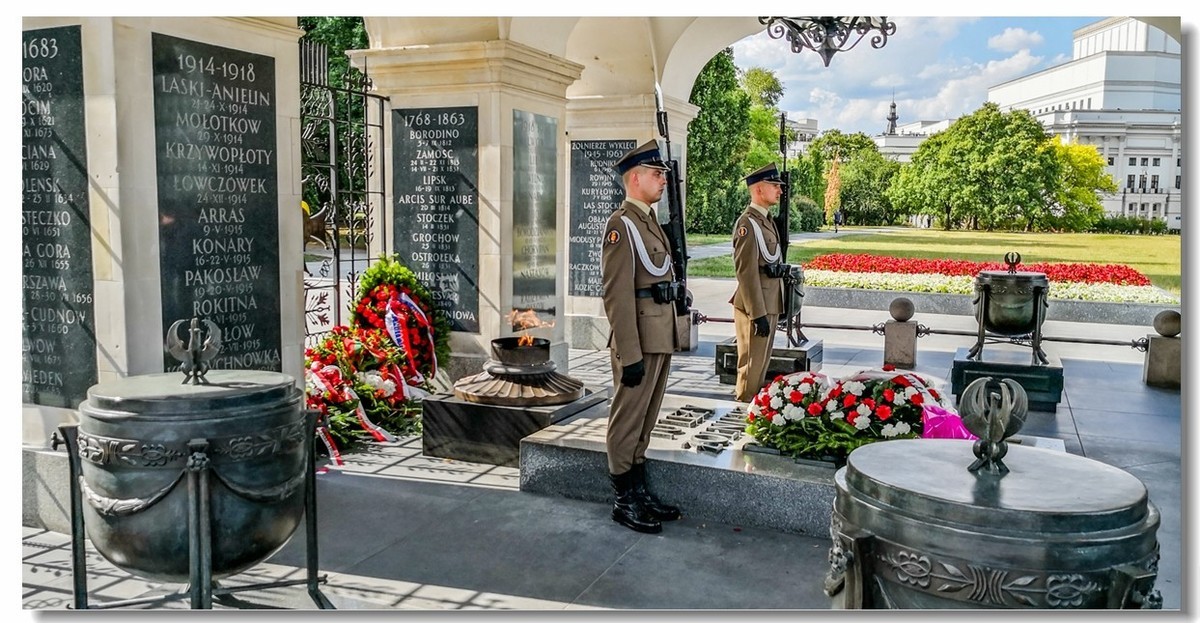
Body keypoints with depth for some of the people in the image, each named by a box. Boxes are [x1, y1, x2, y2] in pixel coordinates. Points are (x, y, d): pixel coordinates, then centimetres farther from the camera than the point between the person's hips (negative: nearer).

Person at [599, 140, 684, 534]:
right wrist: (630, 354, -21)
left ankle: (640, 492, 26)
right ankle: (625, 501, 11)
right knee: (628, 421, 1)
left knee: (646, 419, 16)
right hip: (640, 341, -9)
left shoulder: (650, 222, 17)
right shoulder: (621, 225, -13)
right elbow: (617, 295, -19)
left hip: (661, 339, 9)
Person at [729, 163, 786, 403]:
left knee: (762, 361, 17)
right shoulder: (747, 224, -17)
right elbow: (746, 272, -21)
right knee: (752, 363, -1)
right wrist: (758, 314, -23)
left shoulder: (767, 220, 14)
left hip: (770, 302, 10)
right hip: (755, 304, -10)